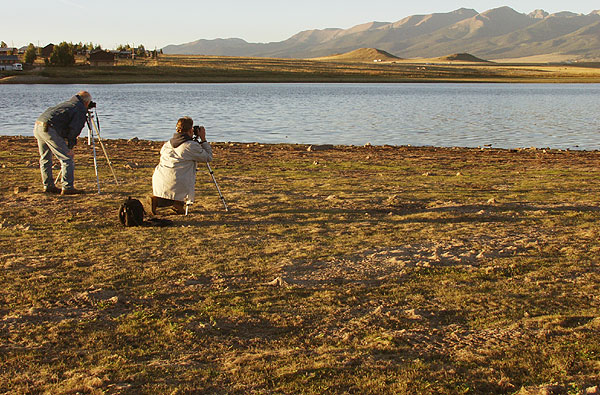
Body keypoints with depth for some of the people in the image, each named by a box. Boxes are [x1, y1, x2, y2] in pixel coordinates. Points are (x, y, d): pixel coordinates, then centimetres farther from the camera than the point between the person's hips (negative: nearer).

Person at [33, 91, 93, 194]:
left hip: (37, 126, 9)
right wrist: (69, 148, -5)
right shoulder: (81, 110, 4)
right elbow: (74, 129, -7)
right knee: (67, 159, -3)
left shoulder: (66, 104, 29)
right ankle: (67, 188, -5)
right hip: (49, 129, -9)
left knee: (45, 159, 21)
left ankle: (48, 185, 26)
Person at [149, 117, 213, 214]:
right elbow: (208, 157, 7)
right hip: (176, 184, -6)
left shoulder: (168, 144, 14)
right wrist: (203, 139, 15)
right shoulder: (192, 146, -5)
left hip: (157, 181, 6)